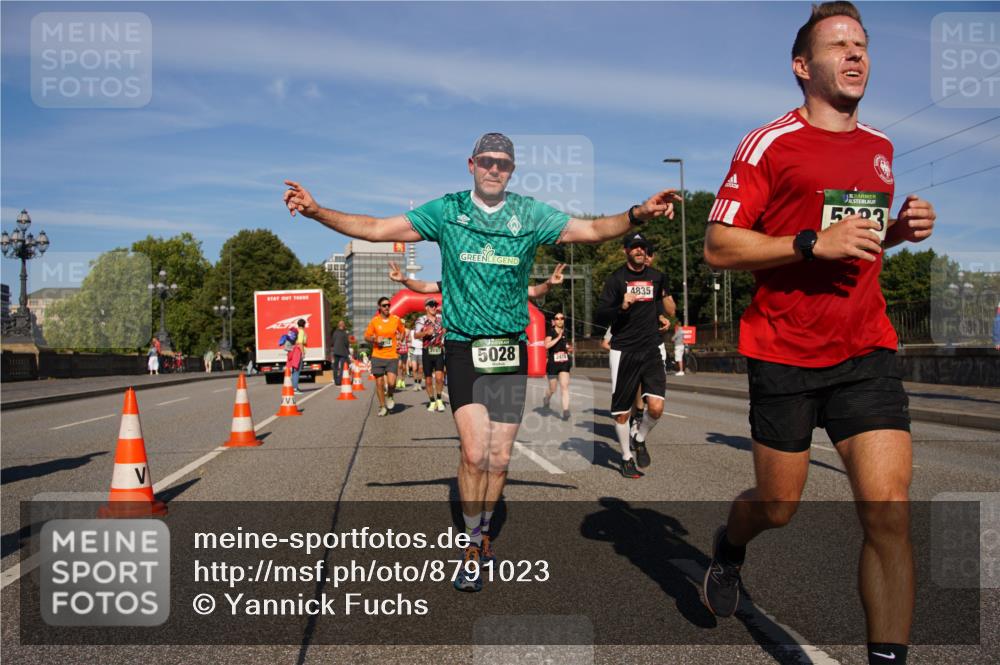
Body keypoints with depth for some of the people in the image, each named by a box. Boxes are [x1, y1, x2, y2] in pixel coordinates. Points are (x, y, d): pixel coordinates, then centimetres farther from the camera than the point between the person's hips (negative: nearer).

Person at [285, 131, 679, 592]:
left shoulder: (530, 215, 3)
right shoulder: (445, 211, 0)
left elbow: (591, 230, -3)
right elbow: (375, 229, -2)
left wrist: (638, 214, -20)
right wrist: (316, 211, -13)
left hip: (511, 350, 2)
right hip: (463, 347, -2)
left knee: (499, 458, 7)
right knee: (474, 452, -12)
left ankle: (483, 534, 32)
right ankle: (473, 550, 8)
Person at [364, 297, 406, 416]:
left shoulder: (396, 319, 3)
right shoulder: (374, 321, 0)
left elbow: (403, 331, 21)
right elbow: (366, 336, 7)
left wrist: (400, 336, 3)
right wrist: (375, 339, -12)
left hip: (392, 357, 0)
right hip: (378, 356, 0)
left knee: (391, 382, -14)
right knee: (379, 383, 4)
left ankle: (389, 396, 19)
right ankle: (382, 406, 21)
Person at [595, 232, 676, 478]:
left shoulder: (657, 276, 10)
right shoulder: (616, 278, 0)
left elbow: (671, 311, 13)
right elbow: (600, 316, -5)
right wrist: (621, 307, -22)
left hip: (652, 349, 2)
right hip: (623, 351, -2)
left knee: (656, 407, -13)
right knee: (622, 411, 4)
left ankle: (639, 439, 18)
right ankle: (626, 457, 25)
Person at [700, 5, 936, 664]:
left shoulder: (882, 146, 13)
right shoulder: (769, 143, -5)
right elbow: (718, 246, -10)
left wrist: (902, 227, 7)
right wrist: (814, 242, -20)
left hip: (867, 351, 4)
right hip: (784, 355, -4)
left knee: (891, 515, -7)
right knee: (777, 508, 11)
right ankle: (729, 547, 46)